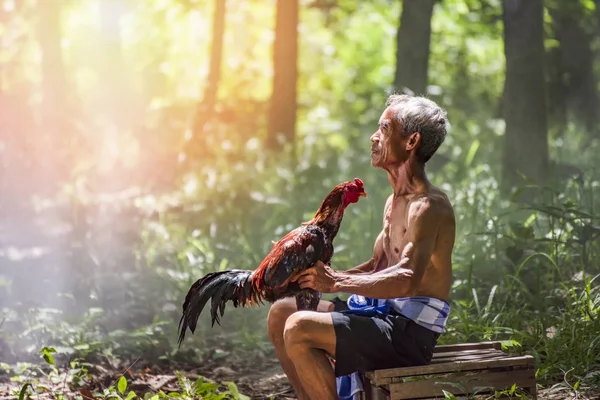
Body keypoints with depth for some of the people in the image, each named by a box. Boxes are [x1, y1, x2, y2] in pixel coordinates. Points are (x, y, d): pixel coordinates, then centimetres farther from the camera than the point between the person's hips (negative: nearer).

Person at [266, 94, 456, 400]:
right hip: (384, 314, 10)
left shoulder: (429, 206, -16)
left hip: (410, 331, -10)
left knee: (299, 329, -24)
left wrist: (337, 282, -23)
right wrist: (323, 275, 8)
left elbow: (406, 280, -29)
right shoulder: (394, 202, 17)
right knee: (281, 313, 11)